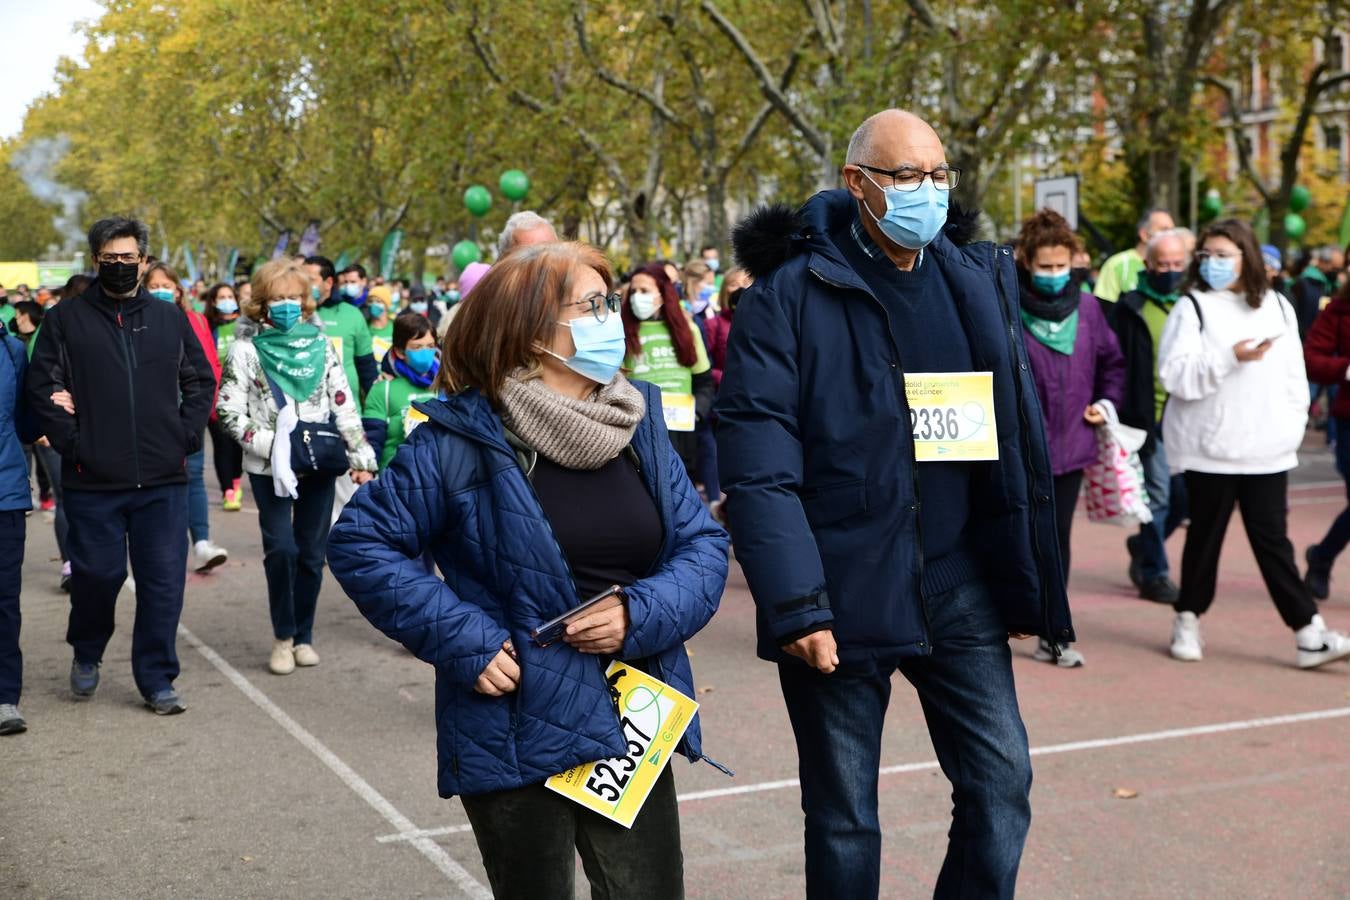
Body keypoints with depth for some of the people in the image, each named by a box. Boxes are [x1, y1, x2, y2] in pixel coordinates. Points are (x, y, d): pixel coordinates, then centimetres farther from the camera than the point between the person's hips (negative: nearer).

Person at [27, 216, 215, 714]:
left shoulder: (170, 319, 10)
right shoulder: (65, 319, 3)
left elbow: (201, 381, 13)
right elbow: (42, 385, 0)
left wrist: (186, 436, 2)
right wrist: (69, 442, -9)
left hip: (163, 479, 2)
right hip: (93, 480, -1)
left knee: (164, 580, 1)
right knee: (97, 573, 5)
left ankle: (157, 679, 11)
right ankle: (86, 654, 32)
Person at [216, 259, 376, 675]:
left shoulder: (322, 344, 6)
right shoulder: (246, 348, -2)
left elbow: (344, 405, 6)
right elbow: (229, 410, -3)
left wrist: (361, 458, 0)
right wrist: (268, 444, -15)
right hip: (269, 468, -2)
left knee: (312, 553, 5)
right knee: (282, 548, -12)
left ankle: (303, 636, 20)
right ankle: (282, 636, 6)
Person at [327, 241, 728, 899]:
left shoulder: (638, 422, 4)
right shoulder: (464, 440, -10)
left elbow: (703, 543, 4)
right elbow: (359, 544, -8)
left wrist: (640, 614, -15)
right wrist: (465, 640, -15)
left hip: (634, 727, 4)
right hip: (517, 738, -4)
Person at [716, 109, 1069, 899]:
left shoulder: (979, 279, 6)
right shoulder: (791, 291, -8)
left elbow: (1022, 432, 9)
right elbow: (757, 464, -13)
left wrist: (1030, 580, 8)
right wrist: (793, 601, -19)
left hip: (957, 588, 4)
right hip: (840, 596, -3)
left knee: (1002, 779, 3)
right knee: (843, 818, 9)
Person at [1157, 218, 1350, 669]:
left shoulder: (1278, 307, 10)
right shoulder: (1192, 307, -3)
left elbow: (1294, 375, 14)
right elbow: (1176, 375, -13)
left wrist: (1293, 425, 5)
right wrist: (1231, 358, -23)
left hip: (1267, 450, 3)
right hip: (1210, 448, -3)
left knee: (1272, 539, 2)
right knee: (1205, 536, 7)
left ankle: (1309, 635, 0)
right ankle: (1188, 621, 22)